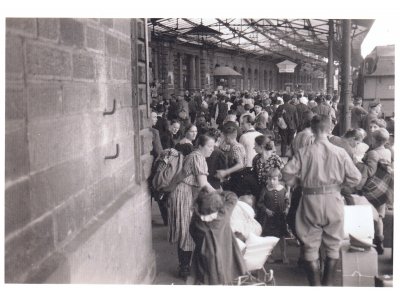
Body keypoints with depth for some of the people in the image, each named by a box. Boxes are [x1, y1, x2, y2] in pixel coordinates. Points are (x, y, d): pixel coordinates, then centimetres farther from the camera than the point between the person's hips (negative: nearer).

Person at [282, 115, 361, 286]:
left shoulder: (304, 152, -9)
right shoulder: (340, 152, -8)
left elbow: (287, 173, -14)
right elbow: (355, 178, -6)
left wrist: (300, 180, 5)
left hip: (311, 201, -1)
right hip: (334, 202, 1)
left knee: (311, 246, 11)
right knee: (333, 245, 17)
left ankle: (315, 285, 14)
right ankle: (328, 284, 25)